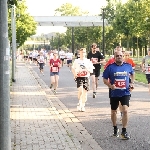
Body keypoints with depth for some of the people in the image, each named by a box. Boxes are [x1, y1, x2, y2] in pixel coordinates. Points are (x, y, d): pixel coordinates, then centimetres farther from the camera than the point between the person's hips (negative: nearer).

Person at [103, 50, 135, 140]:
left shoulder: (128, 66, 1)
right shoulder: (110, 67, -7)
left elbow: (132, 73, 22)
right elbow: (105, 79, -3)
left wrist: (132, 83, 10)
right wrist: (110, 85, -20)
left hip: (125, 93, 0)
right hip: (114, 93, 0)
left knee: (125, 110, -15)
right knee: (113, 112, 14)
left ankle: (124, 131, -6)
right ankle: (115, 129, 37)